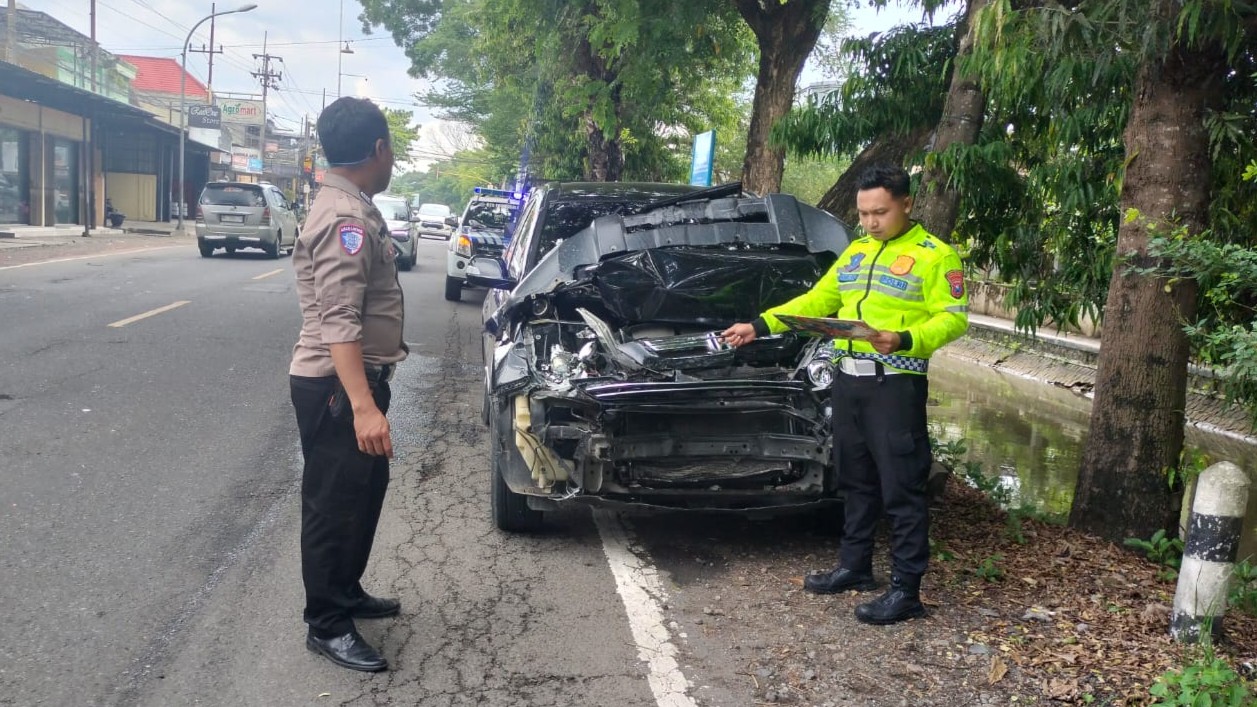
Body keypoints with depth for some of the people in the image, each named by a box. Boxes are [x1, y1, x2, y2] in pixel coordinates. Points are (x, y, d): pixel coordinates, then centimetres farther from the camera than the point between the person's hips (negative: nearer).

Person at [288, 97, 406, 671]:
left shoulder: (351, 208, 13)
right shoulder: (347, 219, -22)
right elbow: (339, 322, -30)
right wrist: (362, 406, -37)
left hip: (356, 379, 11)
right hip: (336, 386, -11)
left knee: (364, 492, 21)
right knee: (334, 504, 0)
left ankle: (346, 592, 36)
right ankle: (327, 625, 12)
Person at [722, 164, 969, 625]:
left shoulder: (934, 256, -4)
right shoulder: (855, 253, 17)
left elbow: (953, 318, -10)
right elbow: (816, 300, 20)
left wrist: (905, 339, -27)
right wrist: (761, 326, 13)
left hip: (896, 383, -7)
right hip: (847, 379, 7)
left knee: (901, 488, -4)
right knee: (857, 481, 15)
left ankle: (906, 590, 2)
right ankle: (854, 567, 28)